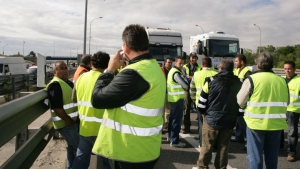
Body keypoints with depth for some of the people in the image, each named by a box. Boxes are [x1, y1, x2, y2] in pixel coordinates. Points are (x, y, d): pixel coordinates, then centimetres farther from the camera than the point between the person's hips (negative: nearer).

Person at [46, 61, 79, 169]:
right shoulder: (55, 85, -18)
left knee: (72, 147, 20)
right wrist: (68, 120, -18)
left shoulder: (68, 82, 13)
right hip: (66, 124, -9)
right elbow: (57, 108, -25)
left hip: (72, 121, 9)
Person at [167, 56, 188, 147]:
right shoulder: (176, 73, -19)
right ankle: (175, 141, -1)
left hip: (173, 98, 10)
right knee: (177, 120, -6)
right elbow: (185, 85, -18)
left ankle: (171, 136, 31)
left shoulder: (172, 70, 13)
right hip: (178, 99, -10)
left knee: (173, 118, 19)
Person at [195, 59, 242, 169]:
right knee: (223, 147, 13)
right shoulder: (239, 83, 1)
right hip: (229, 121, 3)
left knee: (206, 146, 8)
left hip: (212, 119, -2)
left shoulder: (212, 80, -7)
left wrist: (203, 112, 12)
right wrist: (236, 116, 15)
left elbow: (203, 101, -4)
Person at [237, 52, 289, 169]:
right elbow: (286, 103, 13)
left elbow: (240, 102, -5)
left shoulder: (251, 79, -10)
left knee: (255, 157, 6)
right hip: (276, 124, 4)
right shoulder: (282, 81, 4)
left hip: (256, 123, -4)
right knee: (272, 157, 18)